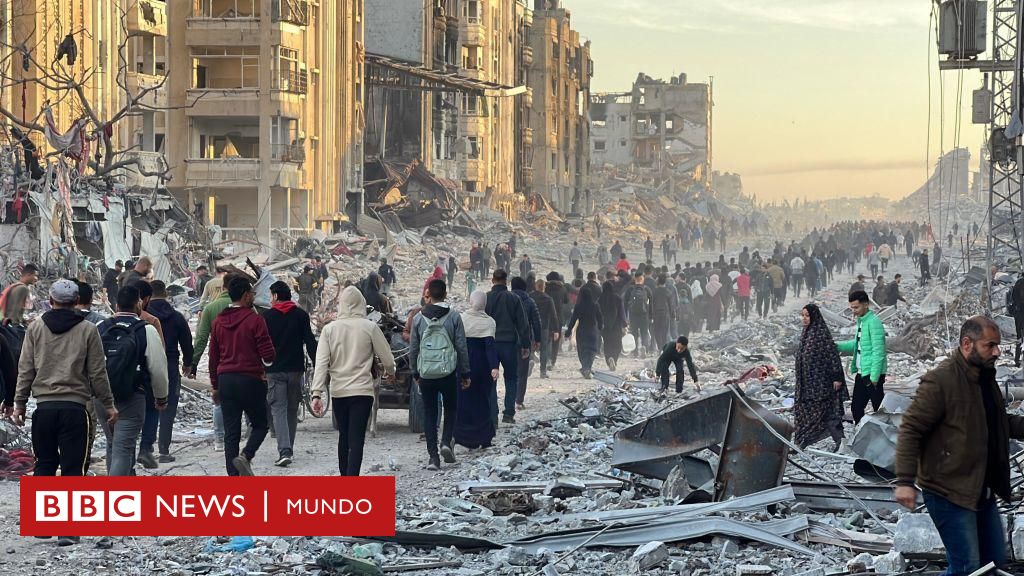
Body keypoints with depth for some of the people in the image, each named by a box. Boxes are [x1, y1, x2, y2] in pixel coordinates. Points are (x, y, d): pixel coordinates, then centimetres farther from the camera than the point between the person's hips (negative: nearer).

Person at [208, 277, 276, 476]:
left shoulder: (219, 321, 9)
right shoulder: (254, 320, -9)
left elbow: (213, 357, 13)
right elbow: (268, 355, -12)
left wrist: (215, 386, 19)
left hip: (225, 380, 5)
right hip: (251, 380, -5)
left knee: (231, 432, 6)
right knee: (260, 425, 9)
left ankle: (233, 475, 1)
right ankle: (245, 456, -16)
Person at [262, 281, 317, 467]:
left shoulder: (267, 317, -1)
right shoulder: (301, 315, 4)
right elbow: (310, 342, -1)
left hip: (274, 370, -3)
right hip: (296, 368, 3)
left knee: (278, 410, -5)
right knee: (292, 410, 16)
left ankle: (284, 451, -20)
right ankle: (289, 449, 23)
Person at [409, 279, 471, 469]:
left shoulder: (419, 319, 0)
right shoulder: (454, 317, -4)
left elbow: (413, 349, 5)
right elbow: (462, 347, -2)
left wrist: (415, 372, 18)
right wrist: (465, 373, 7)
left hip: (426, 374, 1)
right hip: (448, 373, -1)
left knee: (429, 414, 9)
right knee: (451, 408, 17)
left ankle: (433, 456, 2)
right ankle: (447, 441, -5)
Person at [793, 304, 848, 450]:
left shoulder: (822, 333, -14)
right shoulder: (806, 333, 12)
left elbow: (832, 354, -16)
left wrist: (836, 377, -19)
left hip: (821, 381, -9)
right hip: (807, 382, 9)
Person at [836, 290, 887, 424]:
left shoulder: (873, 322, -16)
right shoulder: (861, 321, 13)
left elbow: (878, 352, -19)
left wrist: (874, 377, -21)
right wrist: (838, 346, 9)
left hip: (873, 374, -10)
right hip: (861, 373, 10)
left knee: (879, 408, -3)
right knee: (856, 408, 13)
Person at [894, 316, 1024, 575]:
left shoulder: (985, 377, 10)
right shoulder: (940, 380, -19)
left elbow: (999, 422, 25)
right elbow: (910, 430, -19)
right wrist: (905, 481, -24)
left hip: (982, 492, 9)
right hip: (950, 493, -9)